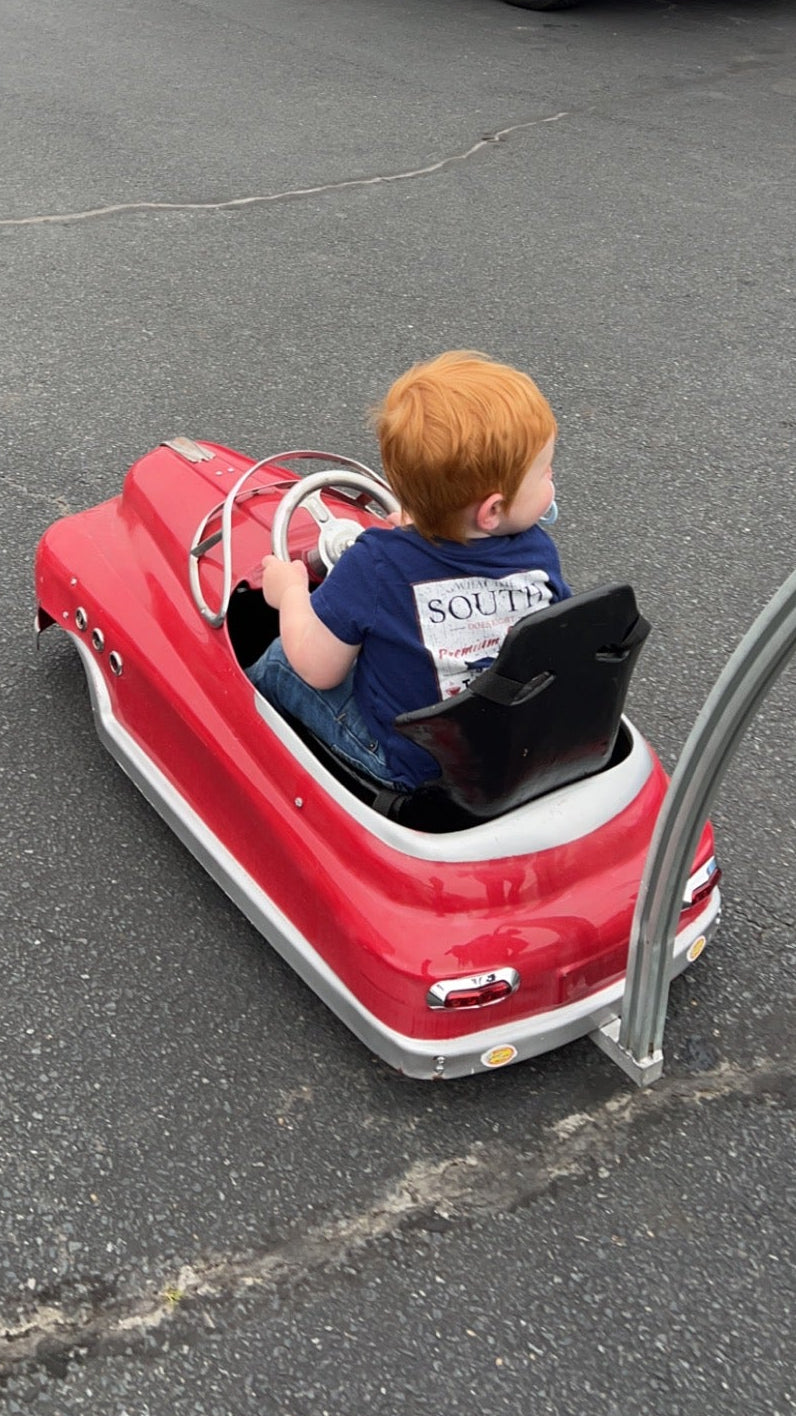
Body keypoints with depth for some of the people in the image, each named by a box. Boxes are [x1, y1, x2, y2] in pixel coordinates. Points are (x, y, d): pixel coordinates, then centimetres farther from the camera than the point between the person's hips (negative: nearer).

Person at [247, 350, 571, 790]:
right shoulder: (538, 554, -21)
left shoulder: (374, 566, -31)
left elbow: (319, 670, -19)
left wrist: (290, 591, 2)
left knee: (279, 660, 16)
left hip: (400, 764, -4)